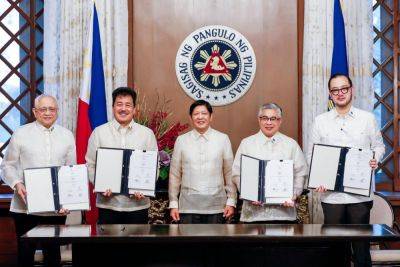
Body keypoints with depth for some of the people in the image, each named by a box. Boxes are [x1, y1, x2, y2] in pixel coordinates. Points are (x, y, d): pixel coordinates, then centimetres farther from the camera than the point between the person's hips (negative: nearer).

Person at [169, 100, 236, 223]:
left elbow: (229, 173, 4)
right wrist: (173, 204, 4)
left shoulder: (223, 139, 3)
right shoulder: (181, 140, 4)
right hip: (188, 207, 0)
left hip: (216, 207, 0)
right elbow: (174, 174, 6)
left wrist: (231, 201, 1)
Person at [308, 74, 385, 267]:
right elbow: (311, 154, 7)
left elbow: (378, 145, 13)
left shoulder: (367, 118, 5)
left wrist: (375, 159, -9)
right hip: (331, 193, 1)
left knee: (361, 243, 4)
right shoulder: (320, 121, 6)